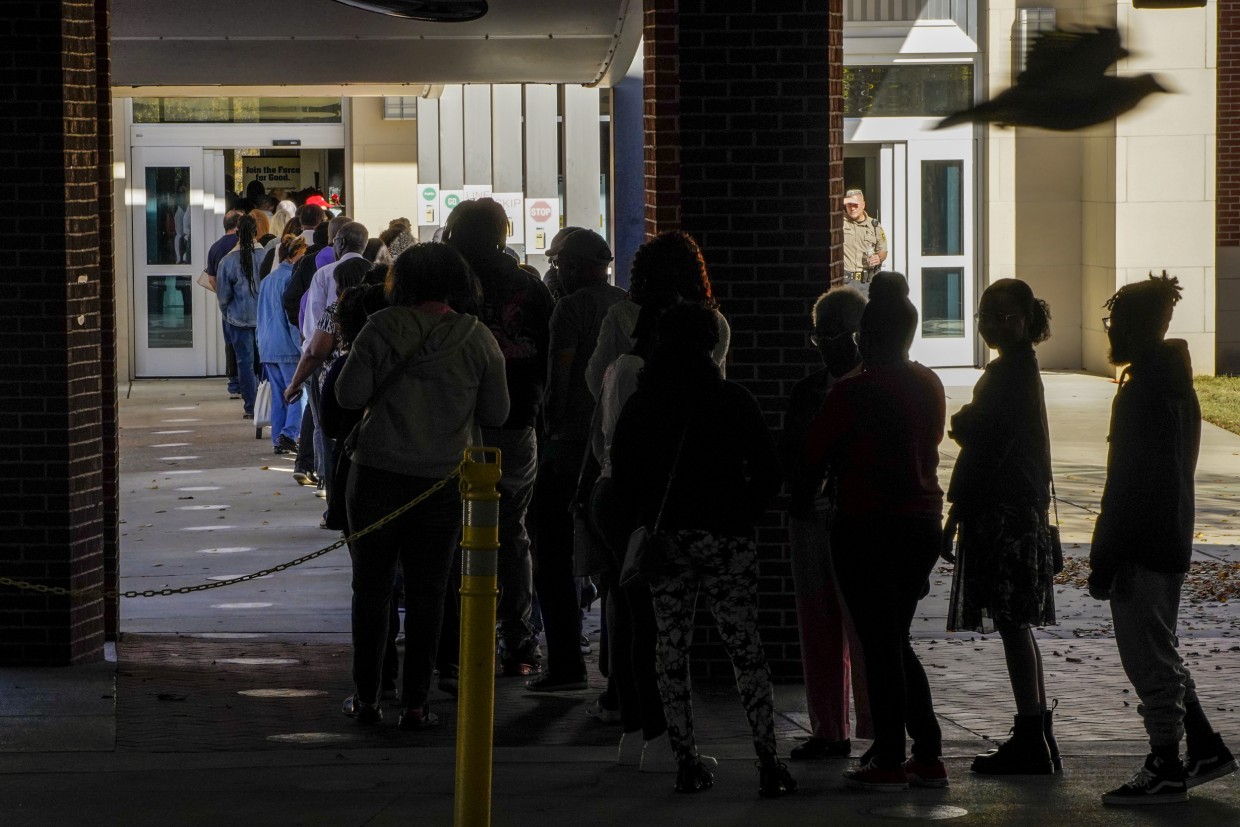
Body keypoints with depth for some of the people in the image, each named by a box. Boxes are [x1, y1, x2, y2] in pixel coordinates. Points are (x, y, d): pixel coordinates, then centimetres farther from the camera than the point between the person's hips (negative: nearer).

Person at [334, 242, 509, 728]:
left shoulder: (383, 328, -8)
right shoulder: (477, 337, -3)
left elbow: (348, 394, -10)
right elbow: (496, 413, 2)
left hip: (379, 475, -1)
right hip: (443, 482, 1)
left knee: (371, 588, 10)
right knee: (426, 593, 8)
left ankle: (366, 697, 13)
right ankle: (414, 703, 7)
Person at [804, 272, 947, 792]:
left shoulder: (853, 391, -15)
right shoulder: (929, 387, 4)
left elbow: (814, 452, -6)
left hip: (867, 525, -6)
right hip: (923, 522, 6)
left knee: (879, 646, 0)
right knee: (897, 641, 16)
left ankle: (890, 763, 2)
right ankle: (928, 757, 13)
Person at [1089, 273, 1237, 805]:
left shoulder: (1140, 392, -18)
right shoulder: (1178, 386, 12)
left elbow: (1127, 482, -21)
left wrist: (1103, 561, -18)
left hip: (1141, 545, -10)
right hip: (1173, 541, 10)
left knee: (1148, 659, -3)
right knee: (1157, 652, 19)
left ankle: (1166, 773, 2)